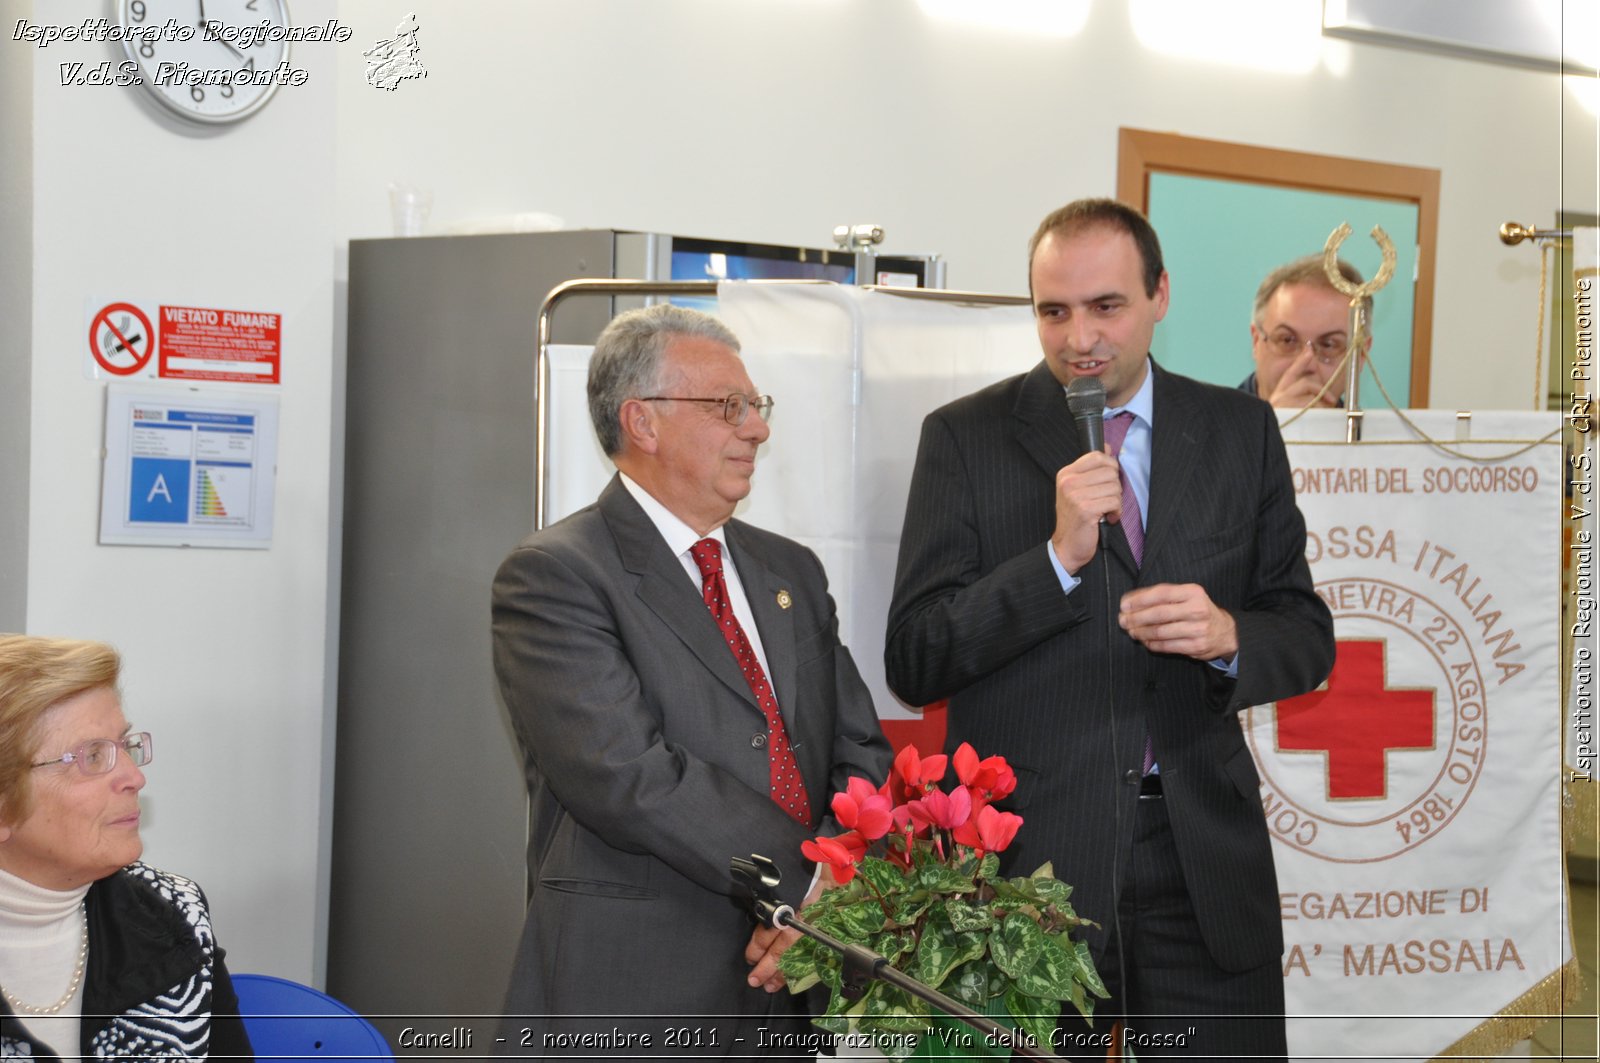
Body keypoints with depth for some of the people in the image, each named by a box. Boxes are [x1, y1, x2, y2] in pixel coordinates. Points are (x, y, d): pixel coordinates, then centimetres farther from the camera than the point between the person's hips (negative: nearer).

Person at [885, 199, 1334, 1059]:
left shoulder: (1240, 431, 8)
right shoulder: (965, 438, 0)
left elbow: (1307, 635, 10)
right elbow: (912, 663, -5)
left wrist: (1229, 636, -13)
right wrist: (1058, 557, -17)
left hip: (1203, 858, 2)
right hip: (1027, 855, -2)